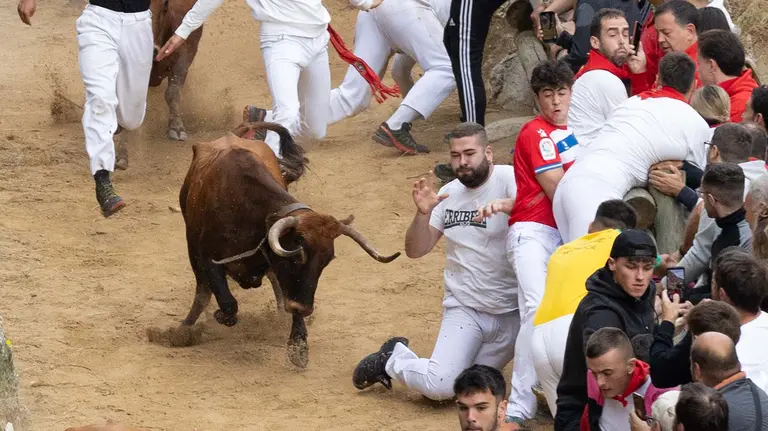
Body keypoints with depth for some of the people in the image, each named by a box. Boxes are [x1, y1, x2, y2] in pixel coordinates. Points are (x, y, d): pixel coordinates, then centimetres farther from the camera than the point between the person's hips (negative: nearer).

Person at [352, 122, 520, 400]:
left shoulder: (508, 178, -9)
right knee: (440, 385, -17)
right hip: (464, 310, 2)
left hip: (510, 314, -2)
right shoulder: (450, 194, 8)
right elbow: (416, 250, 8)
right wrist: (423, 214, -11)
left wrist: (507, 204, -49)